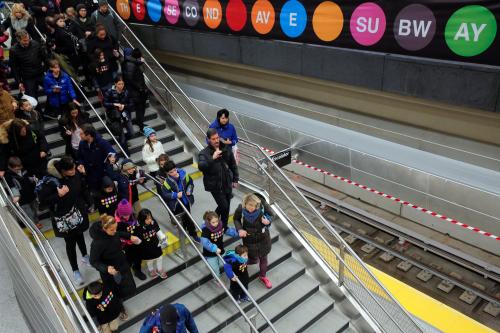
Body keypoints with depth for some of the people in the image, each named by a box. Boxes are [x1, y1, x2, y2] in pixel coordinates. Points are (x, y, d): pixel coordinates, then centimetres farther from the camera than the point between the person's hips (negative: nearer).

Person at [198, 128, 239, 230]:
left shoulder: (226, 149, -1)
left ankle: (224, 227, 36)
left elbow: (233, 165, 10)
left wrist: (235, 179, 10)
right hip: (215, 185, -5)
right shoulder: (204, 153, -15)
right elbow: (201, 166, -34)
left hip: (227, 183, 5)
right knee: (223, 206, -9)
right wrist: (212, 158, -44)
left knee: (227, 207, 15)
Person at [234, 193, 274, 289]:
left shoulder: (262, 206, -26)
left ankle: (263, 276, 47)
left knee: (263, 257, 19)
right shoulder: (241, 209, -25)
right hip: (249, 239, -1)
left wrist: (268, 220, -28)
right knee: (254, 260, 12)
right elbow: (236, 219, -3)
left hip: (263, 237, 1)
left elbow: (271, 215, -6)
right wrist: (240, 229, -20)